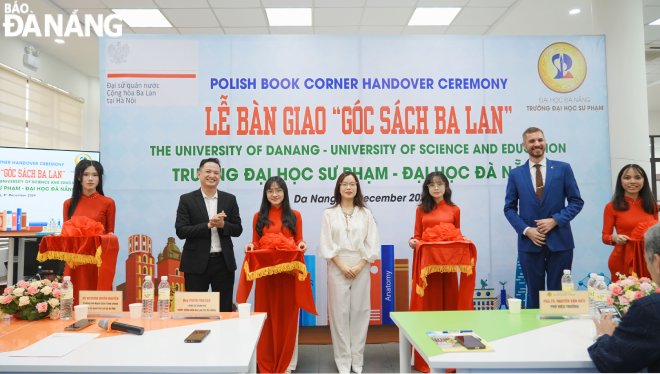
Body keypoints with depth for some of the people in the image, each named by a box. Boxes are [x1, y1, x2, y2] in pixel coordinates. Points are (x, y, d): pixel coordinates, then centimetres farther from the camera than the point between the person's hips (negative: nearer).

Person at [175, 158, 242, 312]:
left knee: (225, 310, 9)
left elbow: (238, 229, 5)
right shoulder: (186, 199, 0)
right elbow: (181, 231, -8)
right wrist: (208, 225, -18)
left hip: (223, 263, 2)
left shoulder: (230, 199, 7)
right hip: (196, 264, -2)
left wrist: (223, 225, -15)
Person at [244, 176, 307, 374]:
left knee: (287, 315, 5)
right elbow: (256, 243, 10)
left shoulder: (295, 216, 6)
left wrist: (302, 244, -14)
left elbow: (298, 242, 7)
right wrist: (251, 246, -11)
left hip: (288, 272, -1)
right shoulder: (259, 217, 8)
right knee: (266, 315, 6)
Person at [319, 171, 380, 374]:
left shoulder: (365, 213, 7)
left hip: (361, 268, 1)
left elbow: (373, 244, 2)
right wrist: (342, 266, -10)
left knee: (360, 311, 4)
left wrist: (359, 266, -9)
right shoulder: (329, 213, 4)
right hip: (337, 268, -1)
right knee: (339, 312, 2)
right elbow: (326, 244, -1)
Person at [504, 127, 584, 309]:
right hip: (530, 243, 1)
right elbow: (509, 208, 6)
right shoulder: (515, 174, 5)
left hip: (559, 241, 0)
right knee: (534, 293, 9)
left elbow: (577, 201, 4)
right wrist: (526, 230, -8)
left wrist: (555, 220, -11)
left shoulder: (563, 168, 4)